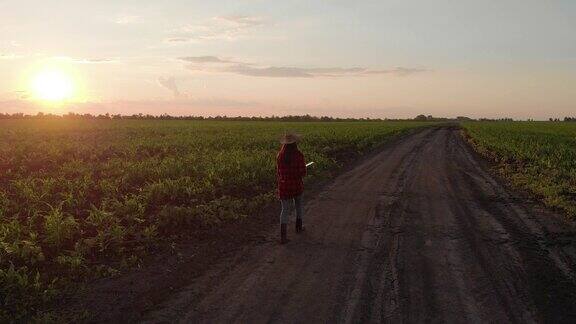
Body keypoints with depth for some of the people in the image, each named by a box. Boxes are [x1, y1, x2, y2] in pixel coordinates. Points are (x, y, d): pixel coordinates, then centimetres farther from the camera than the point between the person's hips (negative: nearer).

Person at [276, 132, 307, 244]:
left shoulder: (279, 156, -7)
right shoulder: (299, 155, -15)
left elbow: (278, 173, 1)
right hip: (297, 185, -1)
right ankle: (299, 227, 40)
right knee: (298, 204, 27)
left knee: (285, 210, 6)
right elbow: (303, 173, -14)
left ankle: (282, 236, -5)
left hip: (284, 186, 1)